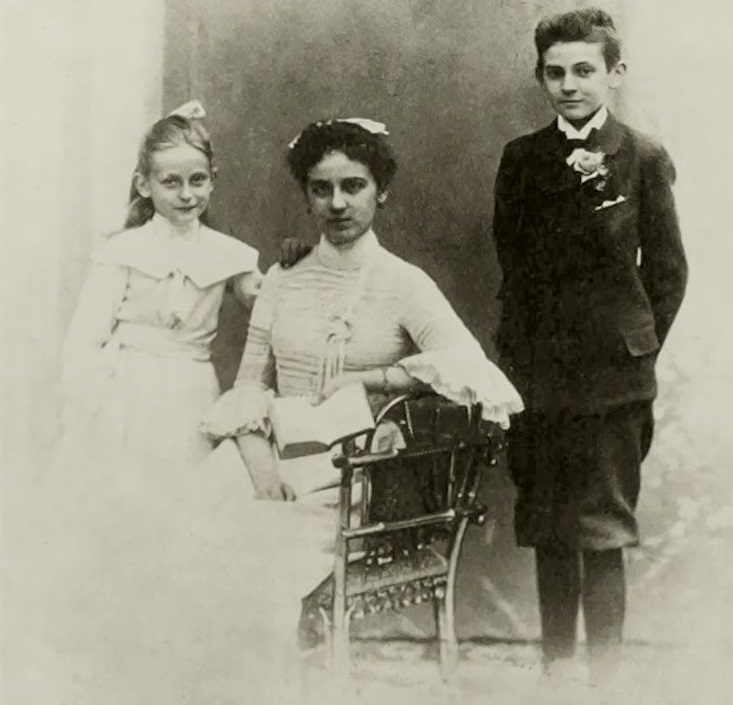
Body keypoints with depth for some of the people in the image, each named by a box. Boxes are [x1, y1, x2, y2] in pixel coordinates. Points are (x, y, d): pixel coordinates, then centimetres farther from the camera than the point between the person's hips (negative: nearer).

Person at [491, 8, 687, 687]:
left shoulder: (644, 158, -1)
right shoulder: (521, 159, 8)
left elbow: (668, 270, 3)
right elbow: (511, 265, 10)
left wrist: (638, 347, 1)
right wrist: (520, 356, 6)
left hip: (614, 376, -3)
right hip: (538, 370, 3)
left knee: (602, 532, -2)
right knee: (547, 530, 10)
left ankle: (604, 670, 5)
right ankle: (555, 663, 20)